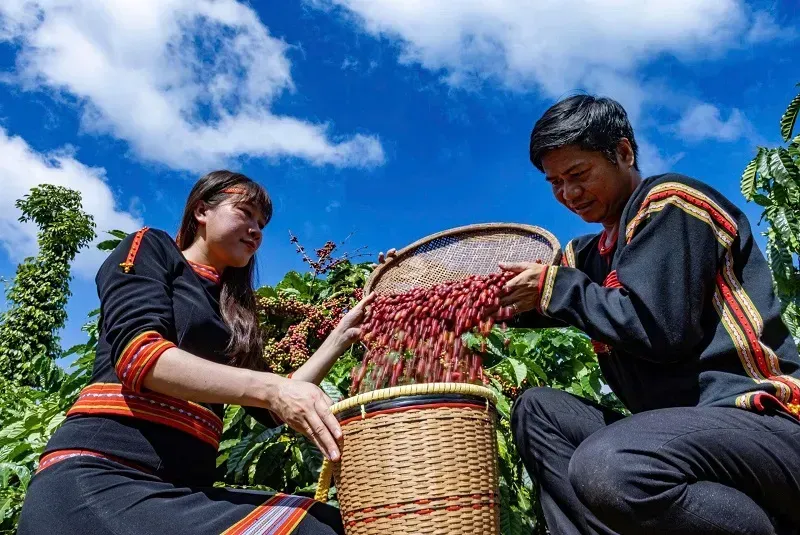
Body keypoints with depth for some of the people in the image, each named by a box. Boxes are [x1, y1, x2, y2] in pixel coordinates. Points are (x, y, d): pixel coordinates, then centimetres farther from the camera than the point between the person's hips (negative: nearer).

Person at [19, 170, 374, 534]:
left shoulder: (233, 310, 23)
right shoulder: (149, 248, 7)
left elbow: (270, 410, 19)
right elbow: (137, 353, -12)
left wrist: (342, 336, 14)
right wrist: (268, 387, -22)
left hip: (181, 487, 6)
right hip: (99, 476, -5)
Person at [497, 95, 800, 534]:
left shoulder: (669, 203, -7)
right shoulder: (592, 252, 17)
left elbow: (660, 328, -19)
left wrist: (557, 288, -9)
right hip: (687, 422, 9)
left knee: (606, 468, -35)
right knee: (536, 409, 4)